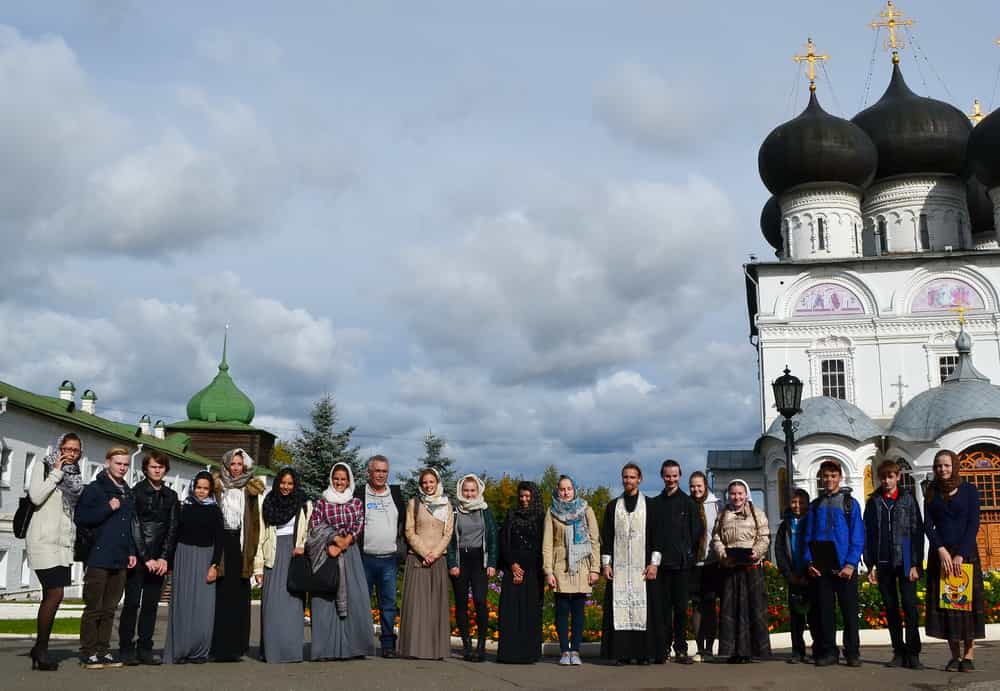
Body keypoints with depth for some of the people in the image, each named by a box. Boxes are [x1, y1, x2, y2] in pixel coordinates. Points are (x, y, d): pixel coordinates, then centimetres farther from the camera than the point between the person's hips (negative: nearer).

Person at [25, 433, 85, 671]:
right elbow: (36, 496, -14)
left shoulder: (74, 475, 16)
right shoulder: (43, 467, 1)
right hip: (44, 541, -6)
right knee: (55, 594, -13)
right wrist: (56, 473, -10)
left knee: (51, 597, 5)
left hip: (64, 542, 6)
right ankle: (41, 649, -3)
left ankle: (40, 649, 11)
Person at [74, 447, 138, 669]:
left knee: (109, 609, 10)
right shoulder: (94, 489, -3)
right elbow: (80, 518, -11)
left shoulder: (128, 494, 17)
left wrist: (131, 551, 15)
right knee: (94, 608, -3)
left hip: (120, 560, 6)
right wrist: (108, 508, -17)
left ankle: (103, 651, 15)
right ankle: (89, 653, 3)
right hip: (98, 558, -6)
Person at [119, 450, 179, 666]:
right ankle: (126, 649, 4)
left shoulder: (170, 496, 11)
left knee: (151, 605, 5)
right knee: (132, 603, -3)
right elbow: (135, 527, -7)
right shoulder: (136, 492, -2)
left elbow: (172, 529, 8)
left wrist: (164, 558, -2)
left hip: (159, 560, 4)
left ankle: (145, 649, 11)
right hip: (138, 558, -4)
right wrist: (146, 558, -11)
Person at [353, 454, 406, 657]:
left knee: (388, 603, 4)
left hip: (389, 559, 2)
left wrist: (403, 549, 12)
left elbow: (404, 522, 18)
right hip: (364, 558, -2)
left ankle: (388, 644, 9)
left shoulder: (396, 494, 12)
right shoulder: (359, 494, 2)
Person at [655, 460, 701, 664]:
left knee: (681, 607, 1)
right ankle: (664, 647, 10)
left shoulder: (688, 503, 3)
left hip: (682, 562, -1)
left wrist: (686, 549, 1)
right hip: (662, 561, 1)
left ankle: (681, 649, 6)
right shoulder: (656, 503, 8)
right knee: (664, 606, 4)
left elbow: (698, 530, 3)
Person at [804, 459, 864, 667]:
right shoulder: (815, 505, 12)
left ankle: (852, 653, 10)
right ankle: (828, 652, 12)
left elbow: (858, 537, -2)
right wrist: (810, 561, -3)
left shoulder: (850, 503, 3)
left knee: (849, 610, 2)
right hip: (821, 568, 3)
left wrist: (850, 564, -12)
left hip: (845, 567, -3)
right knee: (825, 610, 5)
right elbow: (809, 536, 10)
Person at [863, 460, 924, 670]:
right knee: (891, 609, 6)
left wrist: (915, 564, -8)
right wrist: (870, 565, 1)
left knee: (909, 605, -7)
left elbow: (917, 532, 0)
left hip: (905, 562, -2)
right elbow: (867, 534, 8)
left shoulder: (908, 499, 4)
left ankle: (913, 653, -1)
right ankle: (899, 652, 13)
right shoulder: (873, 502, 10)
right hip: (883, 564, 3)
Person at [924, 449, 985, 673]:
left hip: (966, 552, -2)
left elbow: (974, 524, -5)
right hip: (940, 553, 2)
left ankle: (969, 655, -2)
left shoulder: (969, 490, 2)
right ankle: (955, 655, 3)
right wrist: (941, 550, -11)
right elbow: (928, 525, 3)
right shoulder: (932, 493, 9)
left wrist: (961, 554, -13)